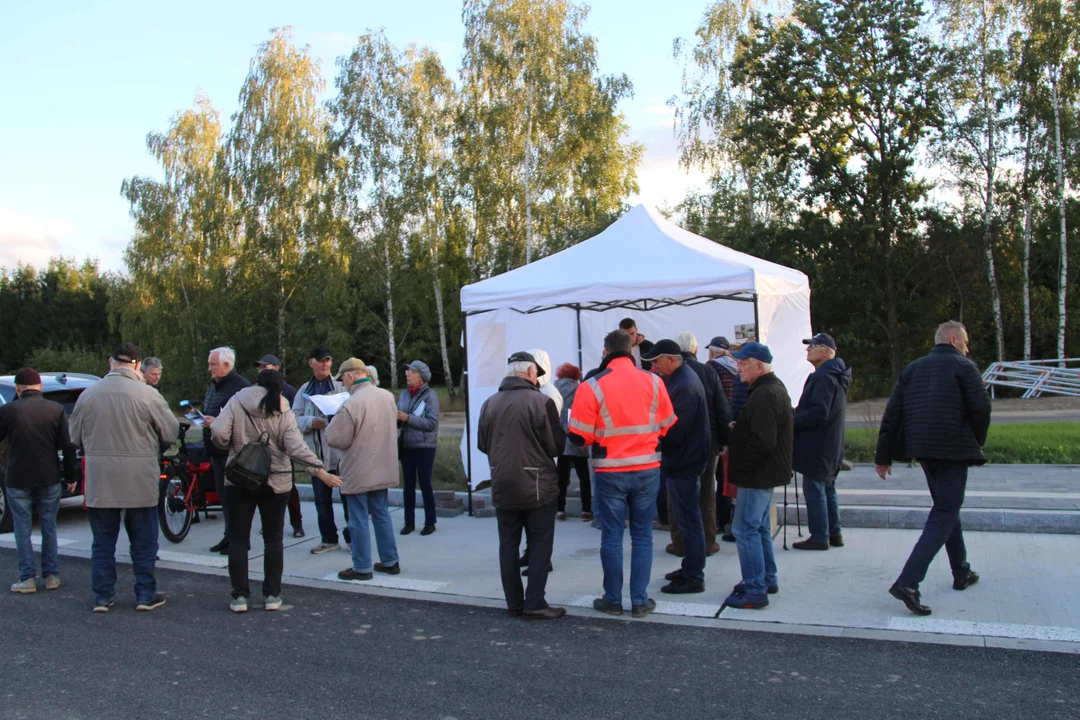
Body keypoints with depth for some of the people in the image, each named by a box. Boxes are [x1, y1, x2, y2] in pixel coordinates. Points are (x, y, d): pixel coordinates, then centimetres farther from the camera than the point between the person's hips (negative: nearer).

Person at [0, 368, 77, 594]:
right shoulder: (56, 409, -3)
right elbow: (67, 446, -2)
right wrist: (70, 476, 6)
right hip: (49, 480, 2)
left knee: (23, 530, 8)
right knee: (49, 528, 11)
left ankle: (27, 579, 8)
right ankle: (51, 576, 14)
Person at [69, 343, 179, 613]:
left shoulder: (88, 394, -1)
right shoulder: (147, 394, -12)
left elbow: (75, 438, 8)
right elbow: (171, 432, -5)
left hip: (99, 481, 2)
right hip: (139, 480, -2)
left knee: (103, 542, 14)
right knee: (143, 541, 11)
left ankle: (102, 597, 18)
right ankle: (146, 595, 16)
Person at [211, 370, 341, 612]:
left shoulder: (237, 402, -3)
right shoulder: (284, 412, -4)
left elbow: (218, 433, -14)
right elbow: (296, 447, -14)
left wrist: (229, 446, 8)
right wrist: (321, 471, -15)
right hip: (276, 482, 0)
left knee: (238, 538, 8)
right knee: (273, 538, 11)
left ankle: (239, 595, 7)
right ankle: (272, 595, 13)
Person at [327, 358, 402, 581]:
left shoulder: (351, 404, -23)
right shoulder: (387, 396, 1)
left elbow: (336, 439, -18)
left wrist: (334, 422, -1)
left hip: (358, 473, -7)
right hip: (383, 469, 7)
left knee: (359, 520, 4)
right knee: (382, 515, 17)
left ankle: (362, 568, 13)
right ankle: (390, 561, 25)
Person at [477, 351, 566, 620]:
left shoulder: (489, 404, 0)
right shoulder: (541, 402, -14)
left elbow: (482, 444, 9)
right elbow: (556, 446, -10)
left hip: (502, 486, 4)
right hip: (537, 485, -4)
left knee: (508, 543, 11)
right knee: (540, 543, 6)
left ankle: (514, 602, 16)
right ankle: (535, 603, 4)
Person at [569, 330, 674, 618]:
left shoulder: (592, 386, -10)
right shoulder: (653, 382, -2)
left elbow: (579, 437, -9)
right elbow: (667, 427, 7)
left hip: (610, 472, -2)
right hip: (648, 469, 2)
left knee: (611, 536, 9)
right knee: (642, 535, 11)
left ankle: (613, 600, 17)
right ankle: (640, 601, 14)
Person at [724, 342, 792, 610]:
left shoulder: (764, 395, -21)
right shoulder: (774, 388, 14)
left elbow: (762, 441, -27)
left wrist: (739, 464, -16)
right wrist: (738, 428, 7)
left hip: (757, 476, -11)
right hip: (767, 472, 11)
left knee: (745, 529, -6)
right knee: (760, 527, 20)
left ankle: (755, 591, -2)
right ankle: (768, 580, 30)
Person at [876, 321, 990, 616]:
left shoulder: (912, 369, 11)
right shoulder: (964, 367, -5)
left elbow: (892, 414, 6)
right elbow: (981, 409, -11)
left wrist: (883, 456, 7)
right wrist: (976, 442, 7)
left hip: (923, 450, 7)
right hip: (954, 451, -7)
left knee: (947, 507, 23)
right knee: (944, 515, -6)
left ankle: (962, 572, 34)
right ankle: (907, 583, -18)